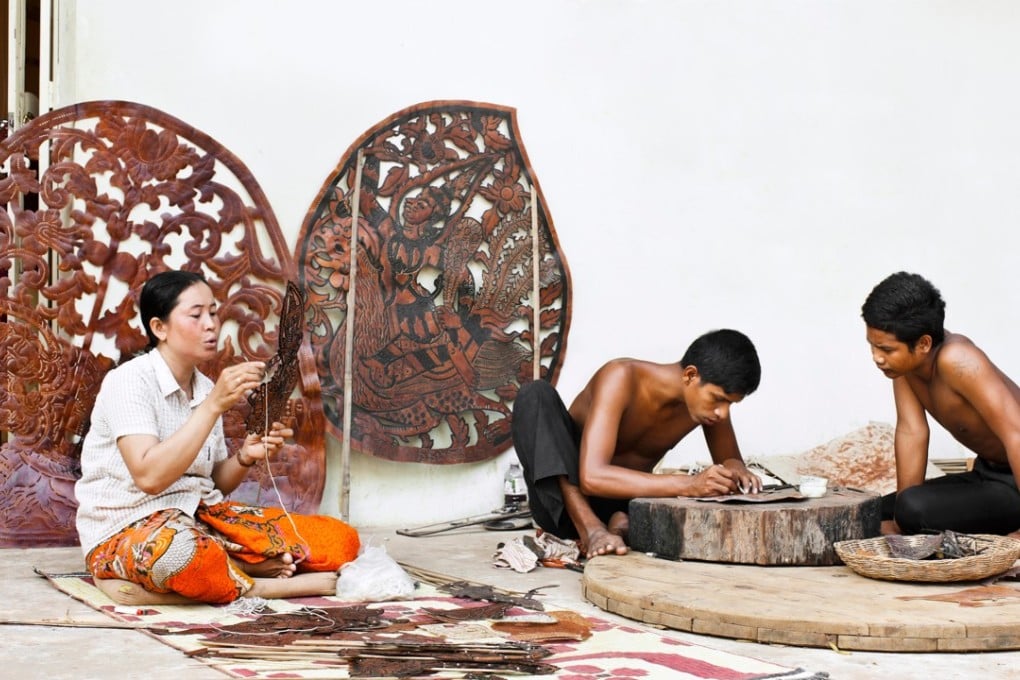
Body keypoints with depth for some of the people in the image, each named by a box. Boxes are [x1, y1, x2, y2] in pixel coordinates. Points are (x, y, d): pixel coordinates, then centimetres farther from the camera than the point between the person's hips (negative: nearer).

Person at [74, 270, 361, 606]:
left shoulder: (205, 388, 11)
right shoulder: (129, 381, -10)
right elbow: (149, 476, -25)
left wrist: (245, 459, -7)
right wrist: (214, 406, -25)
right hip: (126, 532, -7)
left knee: (339, 540, -7)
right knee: (181, 551, -45)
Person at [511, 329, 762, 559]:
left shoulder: (709, 394, -9)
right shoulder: (621, 378, -27)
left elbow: (729, 460, 7)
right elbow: (592, 477, -38)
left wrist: (734, 470, -19)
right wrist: (688, 485, -46)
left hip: (626, 504, 3)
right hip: (563, 505, -3)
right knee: (536, 395, -31)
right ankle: (590, 529, -38)